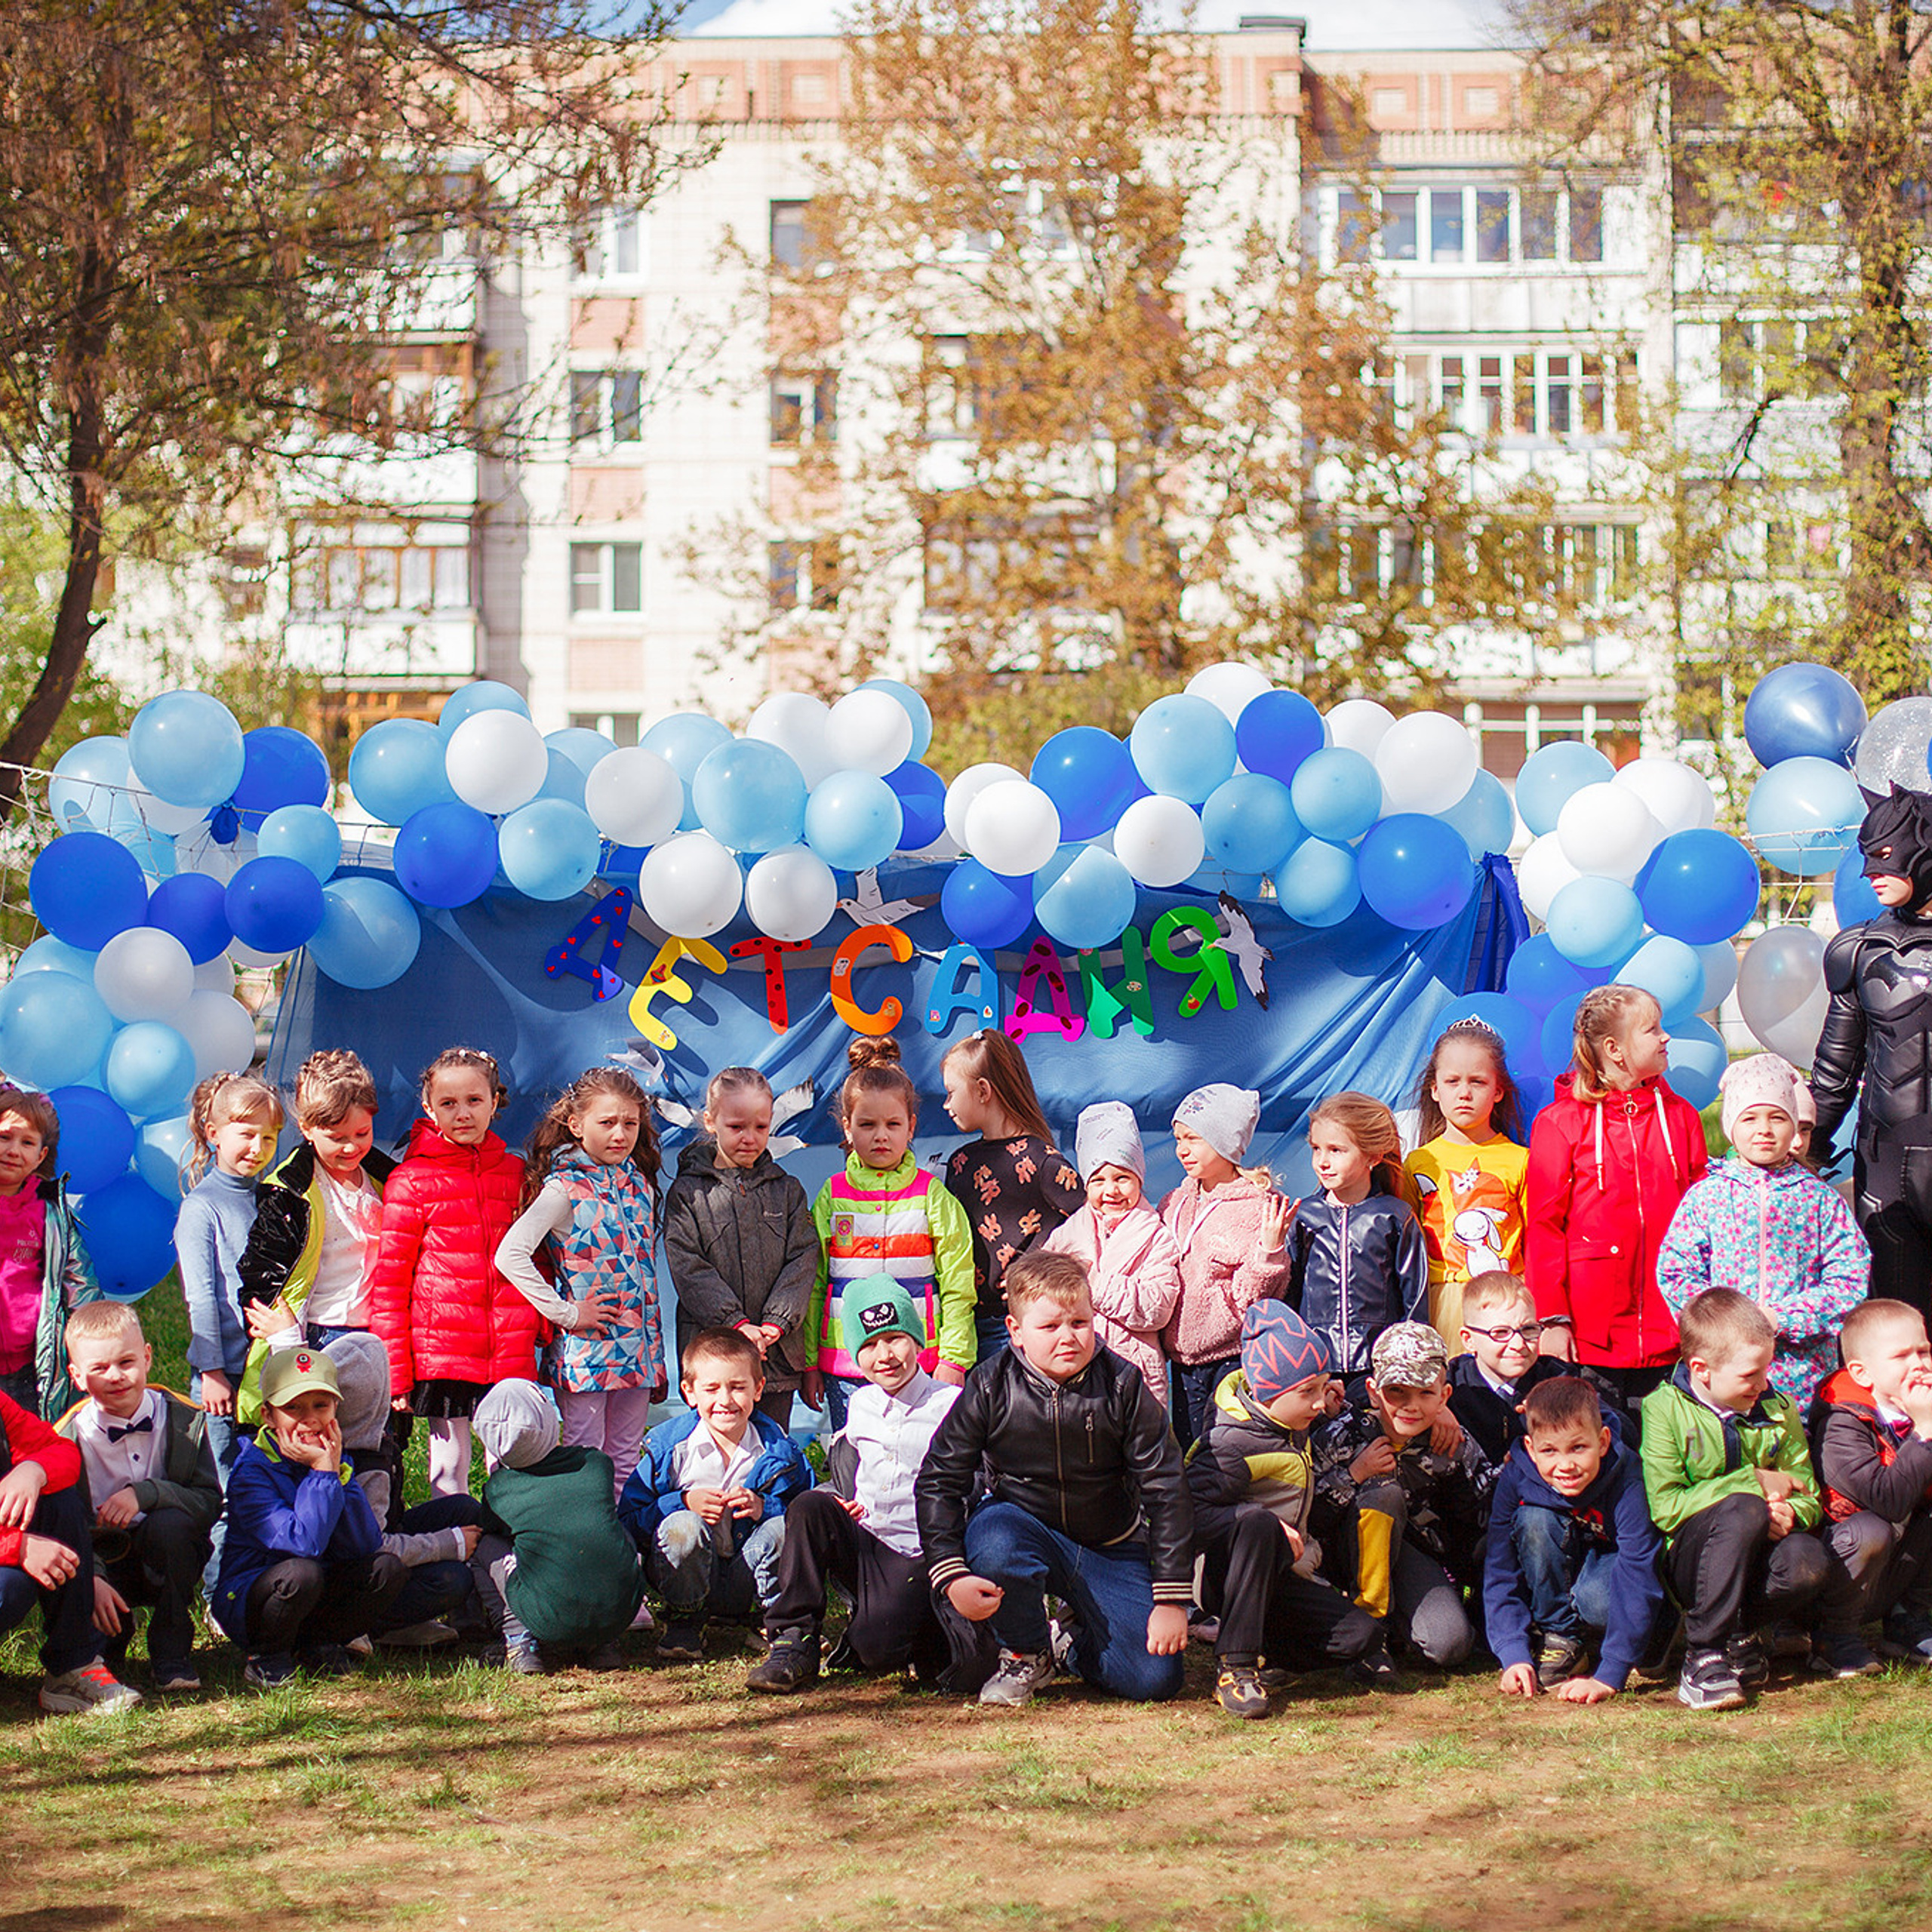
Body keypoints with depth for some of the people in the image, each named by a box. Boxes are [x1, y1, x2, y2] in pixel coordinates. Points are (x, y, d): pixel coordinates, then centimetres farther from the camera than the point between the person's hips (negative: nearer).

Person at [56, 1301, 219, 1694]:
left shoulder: (184, 1420, -8)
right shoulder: (68, 1437, -10)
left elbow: (210, 1502, -14)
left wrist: (144, 1494, -29)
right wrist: (90, 1579, -30)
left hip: (165, 1558, 0)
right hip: (105, 1563, 0)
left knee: (171, 1523, -33)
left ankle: (172, 1654, -16)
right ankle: (110, 1641, 11)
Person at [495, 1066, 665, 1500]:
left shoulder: (639, 1184, 9)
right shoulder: (565, 1188, -11)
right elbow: (510, 1255, -21)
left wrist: (656, 1349, 16)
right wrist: (565, 1313, -18)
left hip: (638, 1347, 6)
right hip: (584, 1348, -6)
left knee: (626, 1458, 10)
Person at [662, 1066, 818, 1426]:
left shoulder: (787, 1190, 11)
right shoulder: (688, 1193, 2)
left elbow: (803, 1258, 4)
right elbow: (687, 1267, -6)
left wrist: (776, 1323, -11)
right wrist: (736, 1324, -15)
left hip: (778, 1354, 2)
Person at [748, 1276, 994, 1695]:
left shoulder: (951, 1404, -4)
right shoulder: (860, 1405, 13)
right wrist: (848, 1506, 8)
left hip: (920, 1555, -6)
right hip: (863, 1547, 6)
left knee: (875, 1647, -31)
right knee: (810, 1506, -24)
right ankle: (794, 1642, -16)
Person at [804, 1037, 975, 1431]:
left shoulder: (932, 1196, 3)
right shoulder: (832, 1196, 7)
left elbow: (957, 1285, 2)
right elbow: (813, 1285, 10)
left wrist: (954, 1358, -6)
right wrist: (808, 1364, 7)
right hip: (844, 1365, 2)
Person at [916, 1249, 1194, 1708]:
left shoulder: (1121, 1385, -13)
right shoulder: (991, 1389, -12)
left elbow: (1165, 1489, -8)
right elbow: (937, 1481, -8)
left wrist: (1171, 1600, -11)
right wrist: (952, 1575, -21)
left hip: (1112, 1551, 0)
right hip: (1025, 1527, 0)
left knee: (1155, 1678, -18)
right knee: (992, 1541, -38)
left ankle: (1080, 1646, 18)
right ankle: (1026, 1654, -8)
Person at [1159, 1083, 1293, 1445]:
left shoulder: (1259, 1208, -9)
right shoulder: (1173, 1206, 10)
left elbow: (1249, 1299, -12)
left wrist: (1270, 1249, -26)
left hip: (1235, 1358, -6)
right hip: (1183, 1358, 6)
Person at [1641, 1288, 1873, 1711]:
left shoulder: (1778, 1411, 10)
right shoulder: (1665, 1410, -6)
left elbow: (1806, 1497, 11)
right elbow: (1665, 1508, -14)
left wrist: (1790, 1513, -14)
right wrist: (1753, 1482, -13)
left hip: (1755, 1557, 4)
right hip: (1688, 1559, -4)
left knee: (1807, 1563, -32)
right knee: (1744, 1510, -36)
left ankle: (1738, 1631, 0)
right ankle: (1704, 1656, -30)